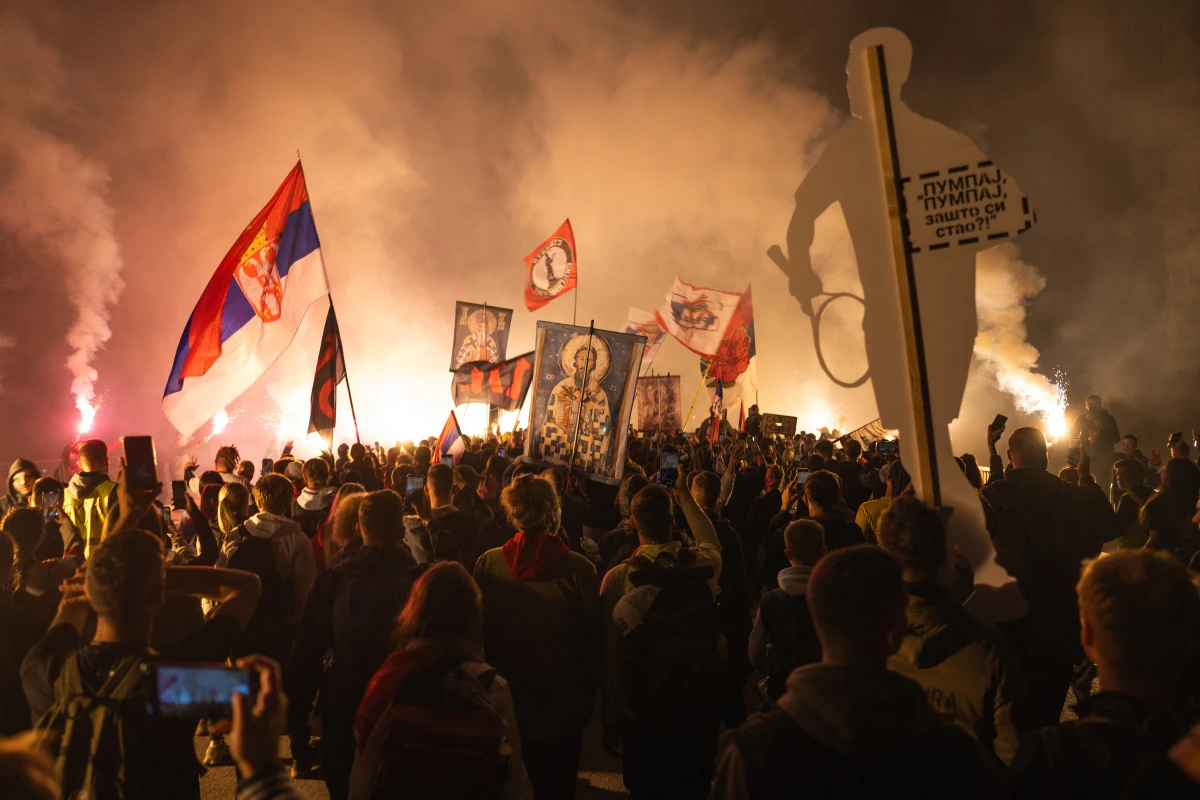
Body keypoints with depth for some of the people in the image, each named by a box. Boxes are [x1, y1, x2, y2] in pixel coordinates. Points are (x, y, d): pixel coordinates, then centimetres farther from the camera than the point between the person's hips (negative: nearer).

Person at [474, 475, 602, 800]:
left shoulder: (488, 563, -16)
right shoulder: (578, 569, -21)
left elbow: (477, 628, -4)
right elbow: (594, 640, -10)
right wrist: (588, 694, 6)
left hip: (505, 700, 2)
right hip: (562, 703, -1)